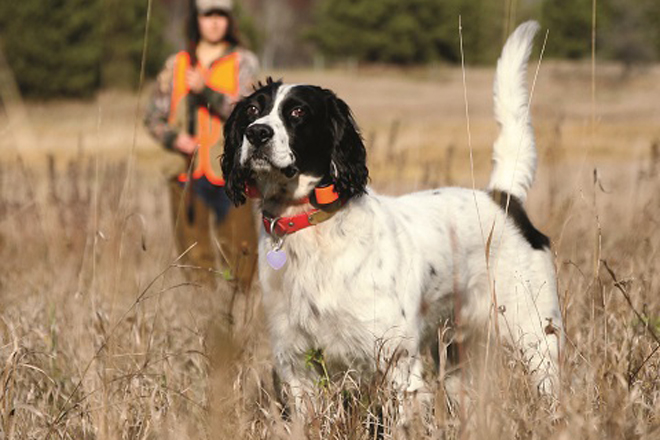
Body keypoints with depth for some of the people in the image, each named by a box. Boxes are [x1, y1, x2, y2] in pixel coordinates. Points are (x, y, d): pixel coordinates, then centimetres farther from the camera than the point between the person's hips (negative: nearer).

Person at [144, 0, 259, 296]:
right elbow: (153, 116, 14)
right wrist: (173, 138, -6)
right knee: (196, 263, 2)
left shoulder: (243, 62, 6)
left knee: (240, 255, -5)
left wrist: (206, 90, -18)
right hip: (189, 177, 2)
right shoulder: (176, 65, 12)